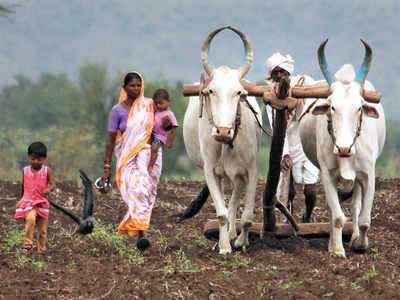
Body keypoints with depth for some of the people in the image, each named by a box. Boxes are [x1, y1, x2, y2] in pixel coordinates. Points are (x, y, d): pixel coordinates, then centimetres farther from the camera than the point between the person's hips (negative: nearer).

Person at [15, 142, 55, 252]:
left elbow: (52, 184, -6)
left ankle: (42, 249, 26)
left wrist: (48, 189, -29)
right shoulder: (25, 170, 1)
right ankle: (27, 243, -25)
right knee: (30, 219, -31)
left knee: (42, 229, 10)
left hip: (42, 203, 1)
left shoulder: (47, 171, -4)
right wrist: (21, 199, 22)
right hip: (28, 202, -1)